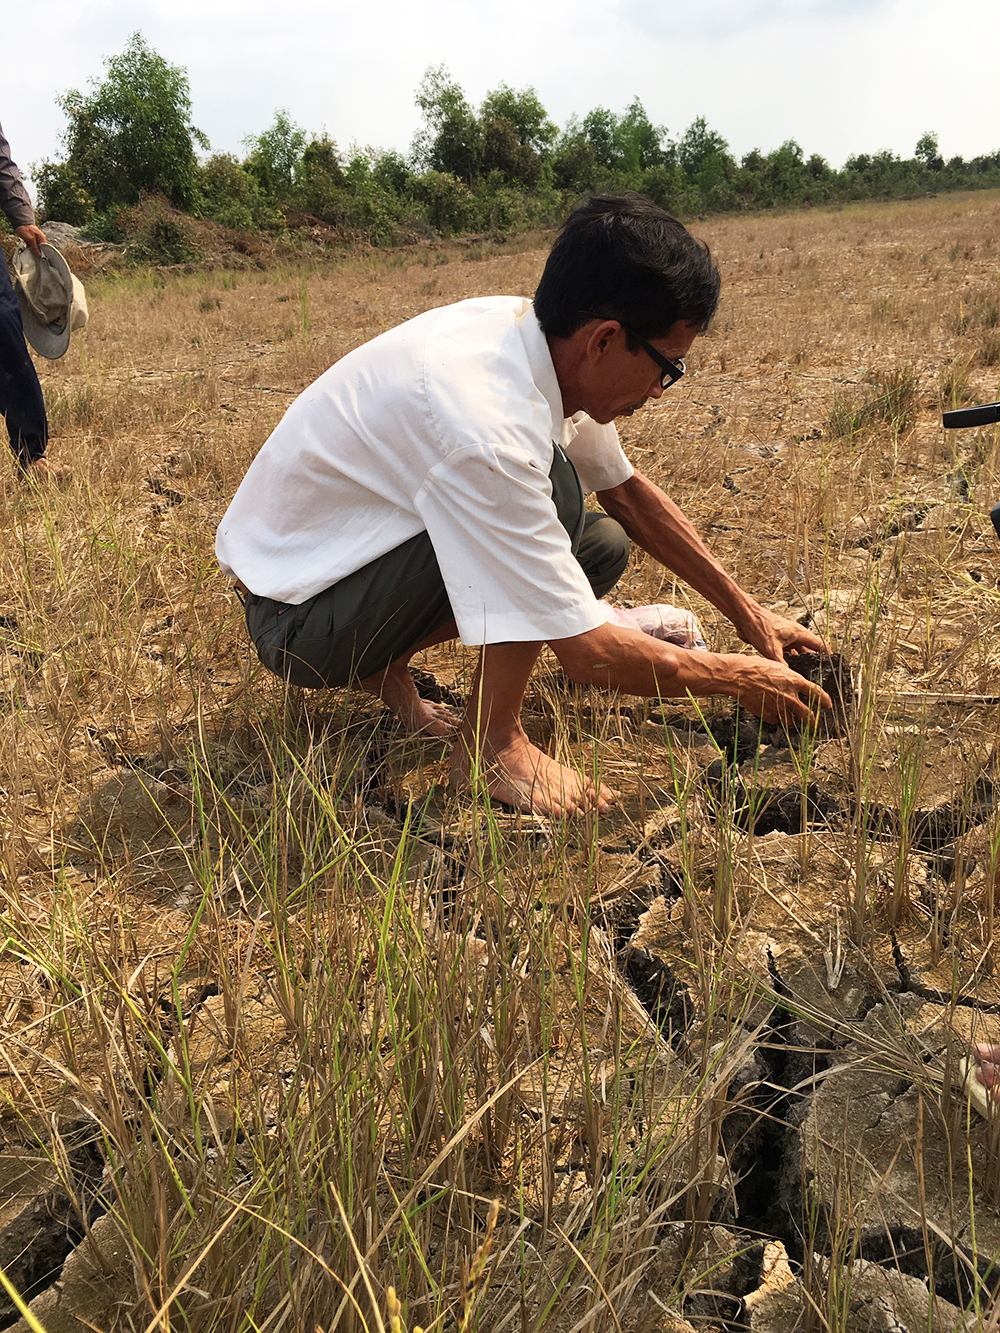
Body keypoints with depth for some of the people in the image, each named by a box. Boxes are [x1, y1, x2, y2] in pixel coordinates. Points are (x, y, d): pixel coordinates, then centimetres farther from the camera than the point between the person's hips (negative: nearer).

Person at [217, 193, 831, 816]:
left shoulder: (531, 332, -8)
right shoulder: (483, 428, -34)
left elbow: (628, 491, 7)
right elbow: (588, 653, -28)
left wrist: (746, 611, 7)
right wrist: (741, 677, -13)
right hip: (296, 618, -8)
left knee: (603, 547, 4)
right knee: (553, 486, -26)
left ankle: (385, 661, 8)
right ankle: (492, 744, -13)